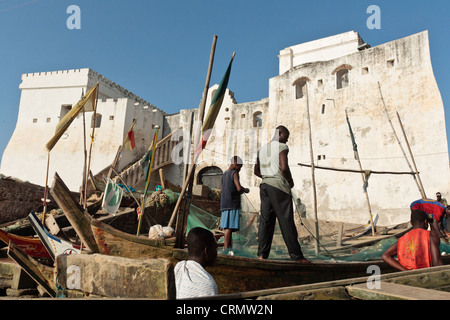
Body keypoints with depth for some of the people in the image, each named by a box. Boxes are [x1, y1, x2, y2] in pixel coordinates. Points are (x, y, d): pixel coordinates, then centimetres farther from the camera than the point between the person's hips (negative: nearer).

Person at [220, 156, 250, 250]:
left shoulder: (224, 174, 18)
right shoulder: (234, 173, -6)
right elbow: (239, 188, -18)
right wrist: (245, 190, 3)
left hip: (224, 204, 8)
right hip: (233, 204, -8)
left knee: (228, 227, 7)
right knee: (229, 227, -9)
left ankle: (230, 247, 8)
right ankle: (226, 248, -11)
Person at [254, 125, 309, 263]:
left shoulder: (262, 149, 18)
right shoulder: (282, 147, -3)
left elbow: (256, 171, 20)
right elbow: (284, 168, -16)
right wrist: (291, 182, -2)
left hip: (264, 185, 7)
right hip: (278, 185, -7)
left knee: (265, 220, 6)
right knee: (286, 221, -4)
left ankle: (262, 254, 3)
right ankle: (296, 255, 2)